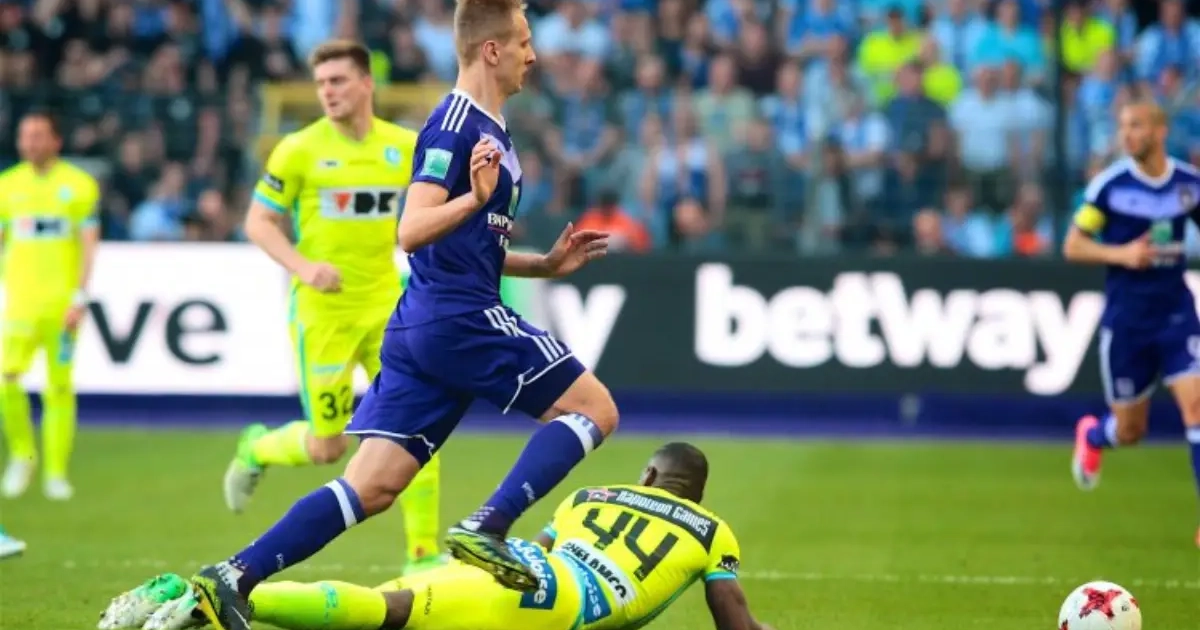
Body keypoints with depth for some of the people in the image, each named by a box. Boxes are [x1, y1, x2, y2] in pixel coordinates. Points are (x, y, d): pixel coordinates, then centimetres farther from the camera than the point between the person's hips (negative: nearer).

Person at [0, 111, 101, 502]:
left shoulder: (78, 185, 1)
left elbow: (89, 244, -2)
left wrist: (80, 296, -10)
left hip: (62, 303, -2)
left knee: (59, 388, 0)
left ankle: (56, 473, 8)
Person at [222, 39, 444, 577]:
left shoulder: (406, 147, 2)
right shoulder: (300, 150, -8)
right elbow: (258, 222, -4)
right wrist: (302, 266, -19)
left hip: (386, 305, 3)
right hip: (322, 310, -3)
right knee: (327, 447, 1)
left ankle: (423, 556, 0)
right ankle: (257, 450, 35)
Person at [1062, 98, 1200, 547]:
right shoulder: (1109, 185, -8)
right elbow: (1073, 246, -4)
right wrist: (1120, 254, -20)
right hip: (1125, 319, -1)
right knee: (1130, 431, 8)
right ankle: (1091, 435, 47)